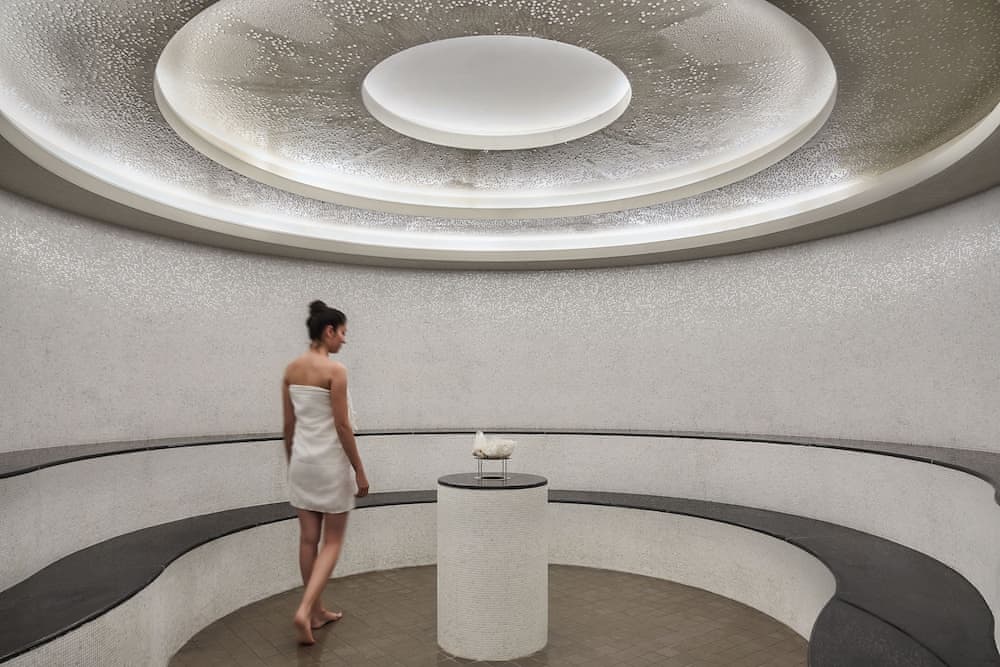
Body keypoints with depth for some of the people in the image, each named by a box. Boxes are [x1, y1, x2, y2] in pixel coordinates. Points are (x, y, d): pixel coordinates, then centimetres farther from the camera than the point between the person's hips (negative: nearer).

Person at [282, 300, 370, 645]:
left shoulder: (291, 369, 4)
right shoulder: (335, 370, -17)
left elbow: (289, 425, 9)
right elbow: (343, 426, -17)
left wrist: (291, 463, 19)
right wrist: (360, 471, -10)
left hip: (302, 460, 7)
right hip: (330, 462, -7)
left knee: (308, 538, 13)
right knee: (332, 541, 6)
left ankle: (317, 611, 24)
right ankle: (304, 610, -5)